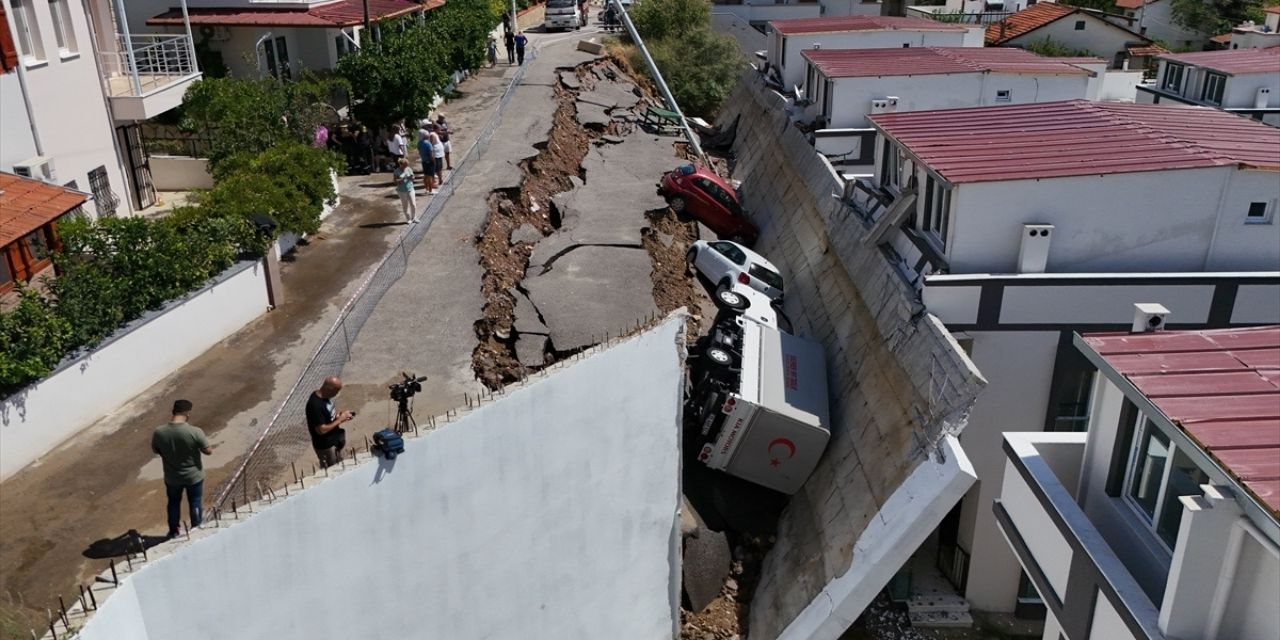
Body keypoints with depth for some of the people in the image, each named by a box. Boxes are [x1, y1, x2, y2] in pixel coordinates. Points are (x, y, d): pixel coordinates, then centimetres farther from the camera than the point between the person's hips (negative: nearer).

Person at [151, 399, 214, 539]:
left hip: (172, 478, 2)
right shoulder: (195, 431, -27)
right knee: (195, 504, 20)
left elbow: (155, 450, 0)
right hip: (194, 476, -2)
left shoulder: (159, 432, -18)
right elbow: (208, 451, -16)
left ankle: (174, 532, 42)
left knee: (174, 503, 26)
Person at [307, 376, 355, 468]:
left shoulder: (324, 396, -5)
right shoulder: (316, 405, -33)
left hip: (335, 440, 9)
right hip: (325, 446, -9)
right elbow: (321, 430, -30)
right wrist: (340, 419, -22)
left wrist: (339, 415, -4)